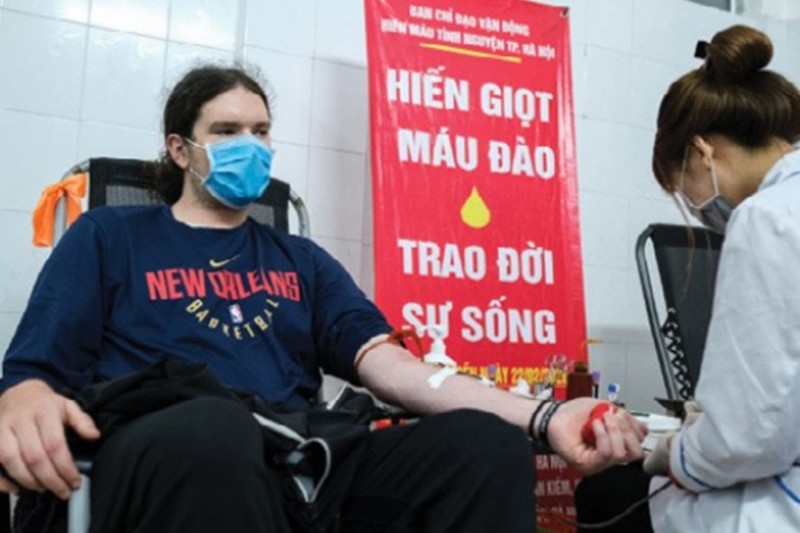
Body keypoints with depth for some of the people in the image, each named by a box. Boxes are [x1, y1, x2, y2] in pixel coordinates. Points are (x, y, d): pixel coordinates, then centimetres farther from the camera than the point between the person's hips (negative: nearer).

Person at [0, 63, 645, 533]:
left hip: (305, 462, 4)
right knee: (211, 427, -41)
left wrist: (543, 415, -6)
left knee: (487, 444, -23)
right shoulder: (107, 237, 17)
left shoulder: (302, 259, 25)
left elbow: (389, 363, 10)